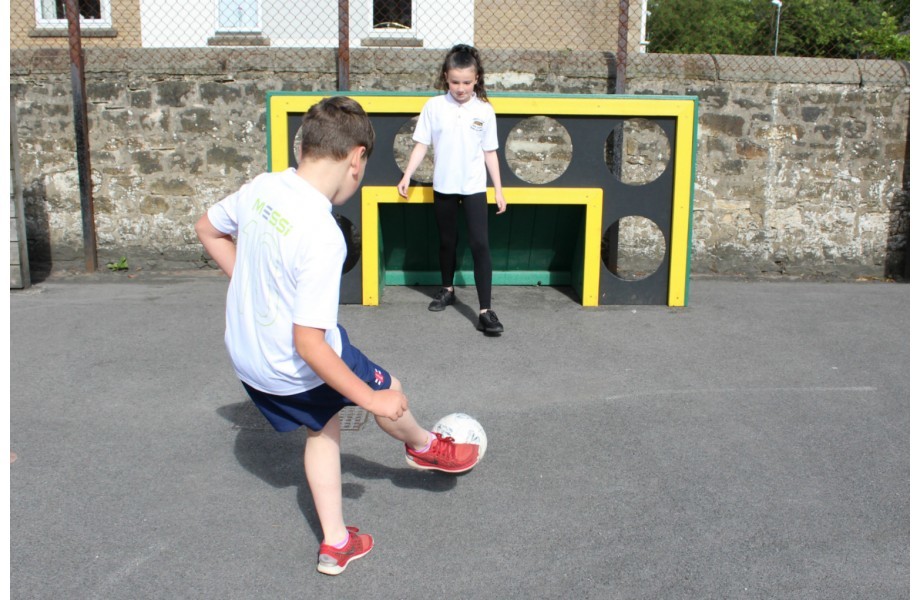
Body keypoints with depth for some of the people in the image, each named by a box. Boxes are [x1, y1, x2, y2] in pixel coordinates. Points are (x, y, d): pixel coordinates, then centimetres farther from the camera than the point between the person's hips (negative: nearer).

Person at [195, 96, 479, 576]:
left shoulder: (262, 187, -10)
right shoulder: (323, 237, -32)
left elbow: (207, 230, 10)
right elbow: (308, 345, -31)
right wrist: (371, 400, -21)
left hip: (244, 352, 7)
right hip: (293, 370, -7)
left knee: (323, 427, 26)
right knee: (388, 390, 18)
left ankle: (335, 543, 35)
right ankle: (426, 448, 49)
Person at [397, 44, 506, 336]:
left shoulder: (484, 110, -2)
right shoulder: (434, 106, -2)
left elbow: (490, 152, 3)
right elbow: (421, 145, 2)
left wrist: (498, 189, 3)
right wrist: (407, 176, -4)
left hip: (474, 187, -1)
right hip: (443, 186, 2)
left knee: (480, 244, -9)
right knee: (447, 241, 16)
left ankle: (485, 310, -9)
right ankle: (447, 290, 39)